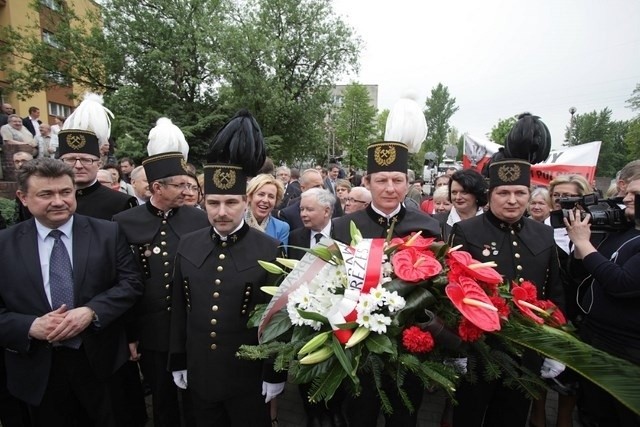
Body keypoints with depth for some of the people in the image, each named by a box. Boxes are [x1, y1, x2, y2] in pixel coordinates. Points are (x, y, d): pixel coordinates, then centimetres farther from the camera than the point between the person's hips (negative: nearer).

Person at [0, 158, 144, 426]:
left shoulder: (107, 233, -4)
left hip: (101, 361, 0)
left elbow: (131, 283, -6)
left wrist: (91, 311, -19)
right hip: (38, 370, 1)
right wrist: (30, 326, -19)